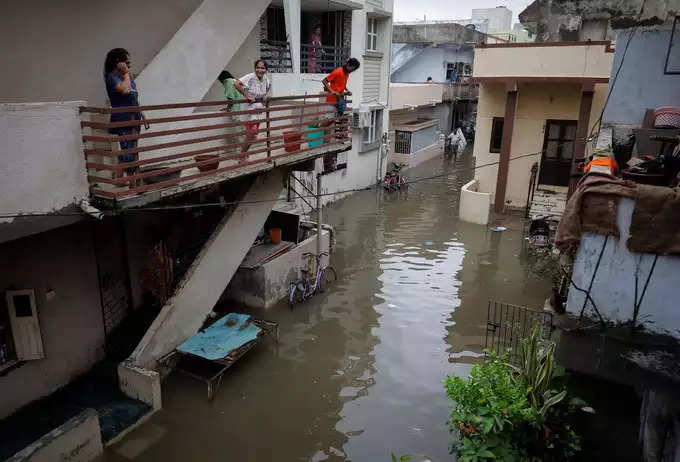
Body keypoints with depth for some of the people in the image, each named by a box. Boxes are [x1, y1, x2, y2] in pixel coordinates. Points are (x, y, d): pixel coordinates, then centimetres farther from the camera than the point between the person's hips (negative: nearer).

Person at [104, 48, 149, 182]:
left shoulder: (127, 76, 17)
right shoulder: (112, 76, -8)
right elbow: (124, 90, -28)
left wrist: (142, 116, 22)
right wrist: (126, 74, -12)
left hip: (134, 118, 8)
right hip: (123, 120, -8)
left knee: (134, 149, 11)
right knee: (127, 149, -10)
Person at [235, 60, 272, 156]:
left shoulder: (265, 78, 0)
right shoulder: (250, 77, -19)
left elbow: (269, 85, 25)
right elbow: (237, 84, -32)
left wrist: (266, 96, 10)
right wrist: (246, 95, -28)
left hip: (259, 110, 7)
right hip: (250, 109, -7)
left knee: (253, 135, 12)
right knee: (252, 134, -13)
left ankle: (243, 153, 29)